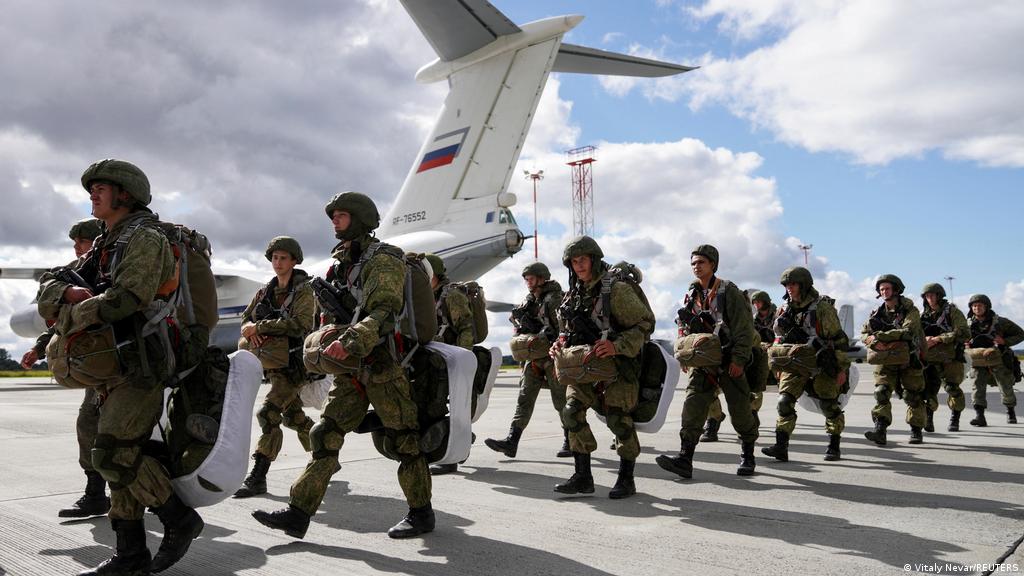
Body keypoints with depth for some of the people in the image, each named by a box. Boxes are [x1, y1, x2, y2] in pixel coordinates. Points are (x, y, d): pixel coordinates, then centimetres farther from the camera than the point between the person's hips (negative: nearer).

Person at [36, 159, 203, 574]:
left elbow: (124, 299, -23)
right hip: (118, 365, 9)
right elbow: (47, 289, 13)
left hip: (143, 363, -9)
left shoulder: (144, 238, -9)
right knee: (120, 455, 9)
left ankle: (179, 519, 1)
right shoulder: (102, 248, 19)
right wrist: (70, 293, -11)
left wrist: (67, 318, -9)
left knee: (113, 454, -14)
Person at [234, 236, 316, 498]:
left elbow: (300, 324, -22)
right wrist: (250, 329, -11)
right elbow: (246, 317, 14)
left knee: (268, 413, -18)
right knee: (293, 415, 18)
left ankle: (257, 477, -17)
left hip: (295, 362, -8)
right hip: (274, 363, 8)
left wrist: (260, 326, -22)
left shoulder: (303, 290, -8)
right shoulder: (266, 291, 12)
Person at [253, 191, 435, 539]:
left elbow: (384, 312, -24)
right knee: (326, 434, 3)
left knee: (402, 438, 0)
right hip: (351, 368, 8)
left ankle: (421, 513, 13)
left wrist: (351, 341, -37)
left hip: (383, 364, -8)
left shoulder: (382, 259, -9)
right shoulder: (341, 264, 19)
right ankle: (299, 513, 5)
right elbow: (329, 315, 27)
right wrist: (326, 345, 13)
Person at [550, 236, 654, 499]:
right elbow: (567, 329, 22)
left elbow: (645, 323, -14)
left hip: (618, 364, -6)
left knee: (618, 417, -8)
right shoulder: (573, 295, 9)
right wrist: (560, 343, -1)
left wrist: (616, 346, -26)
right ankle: (583, 477, 4)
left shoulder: (616, 290, -12)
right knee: (571, 411, -6)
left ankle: (626, 478, 11)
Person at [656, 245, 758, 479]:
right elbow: (684, 329, 18)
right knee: (692, 406, -9)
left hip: (730, 362, -4)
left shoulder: (728, 291, -6)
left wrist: (739, 360, -15)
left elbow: (744, 328, -10)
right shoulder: (691, 296, 11)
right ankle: (685, 459, -14)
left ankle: (747, 455, 25)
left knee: (740, 410, 4)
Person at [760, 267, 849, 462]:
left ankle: (834, 446, 21)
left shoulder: (822, 307, -14)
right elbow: (780, 338, 16)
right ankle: (781, 446, -9)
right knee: (784, 401, -8)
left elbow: (839, 339, -12)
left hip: (822, 365, -5)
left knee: (829, 406, 5)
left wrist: (842, 369, -12)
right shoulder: (786, 309, 4)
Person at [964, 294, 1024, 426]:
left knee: (1006, 389, 11)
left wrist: (1004, 341, -20)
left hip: (1000, 359, -1)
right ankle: (980, 417, -17)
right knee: (978, 386, -16)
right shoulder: (969, 324, -5)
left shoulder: (1000, 322, -12)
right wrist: (967, 344, -13)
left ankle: (1011, 411, 39)